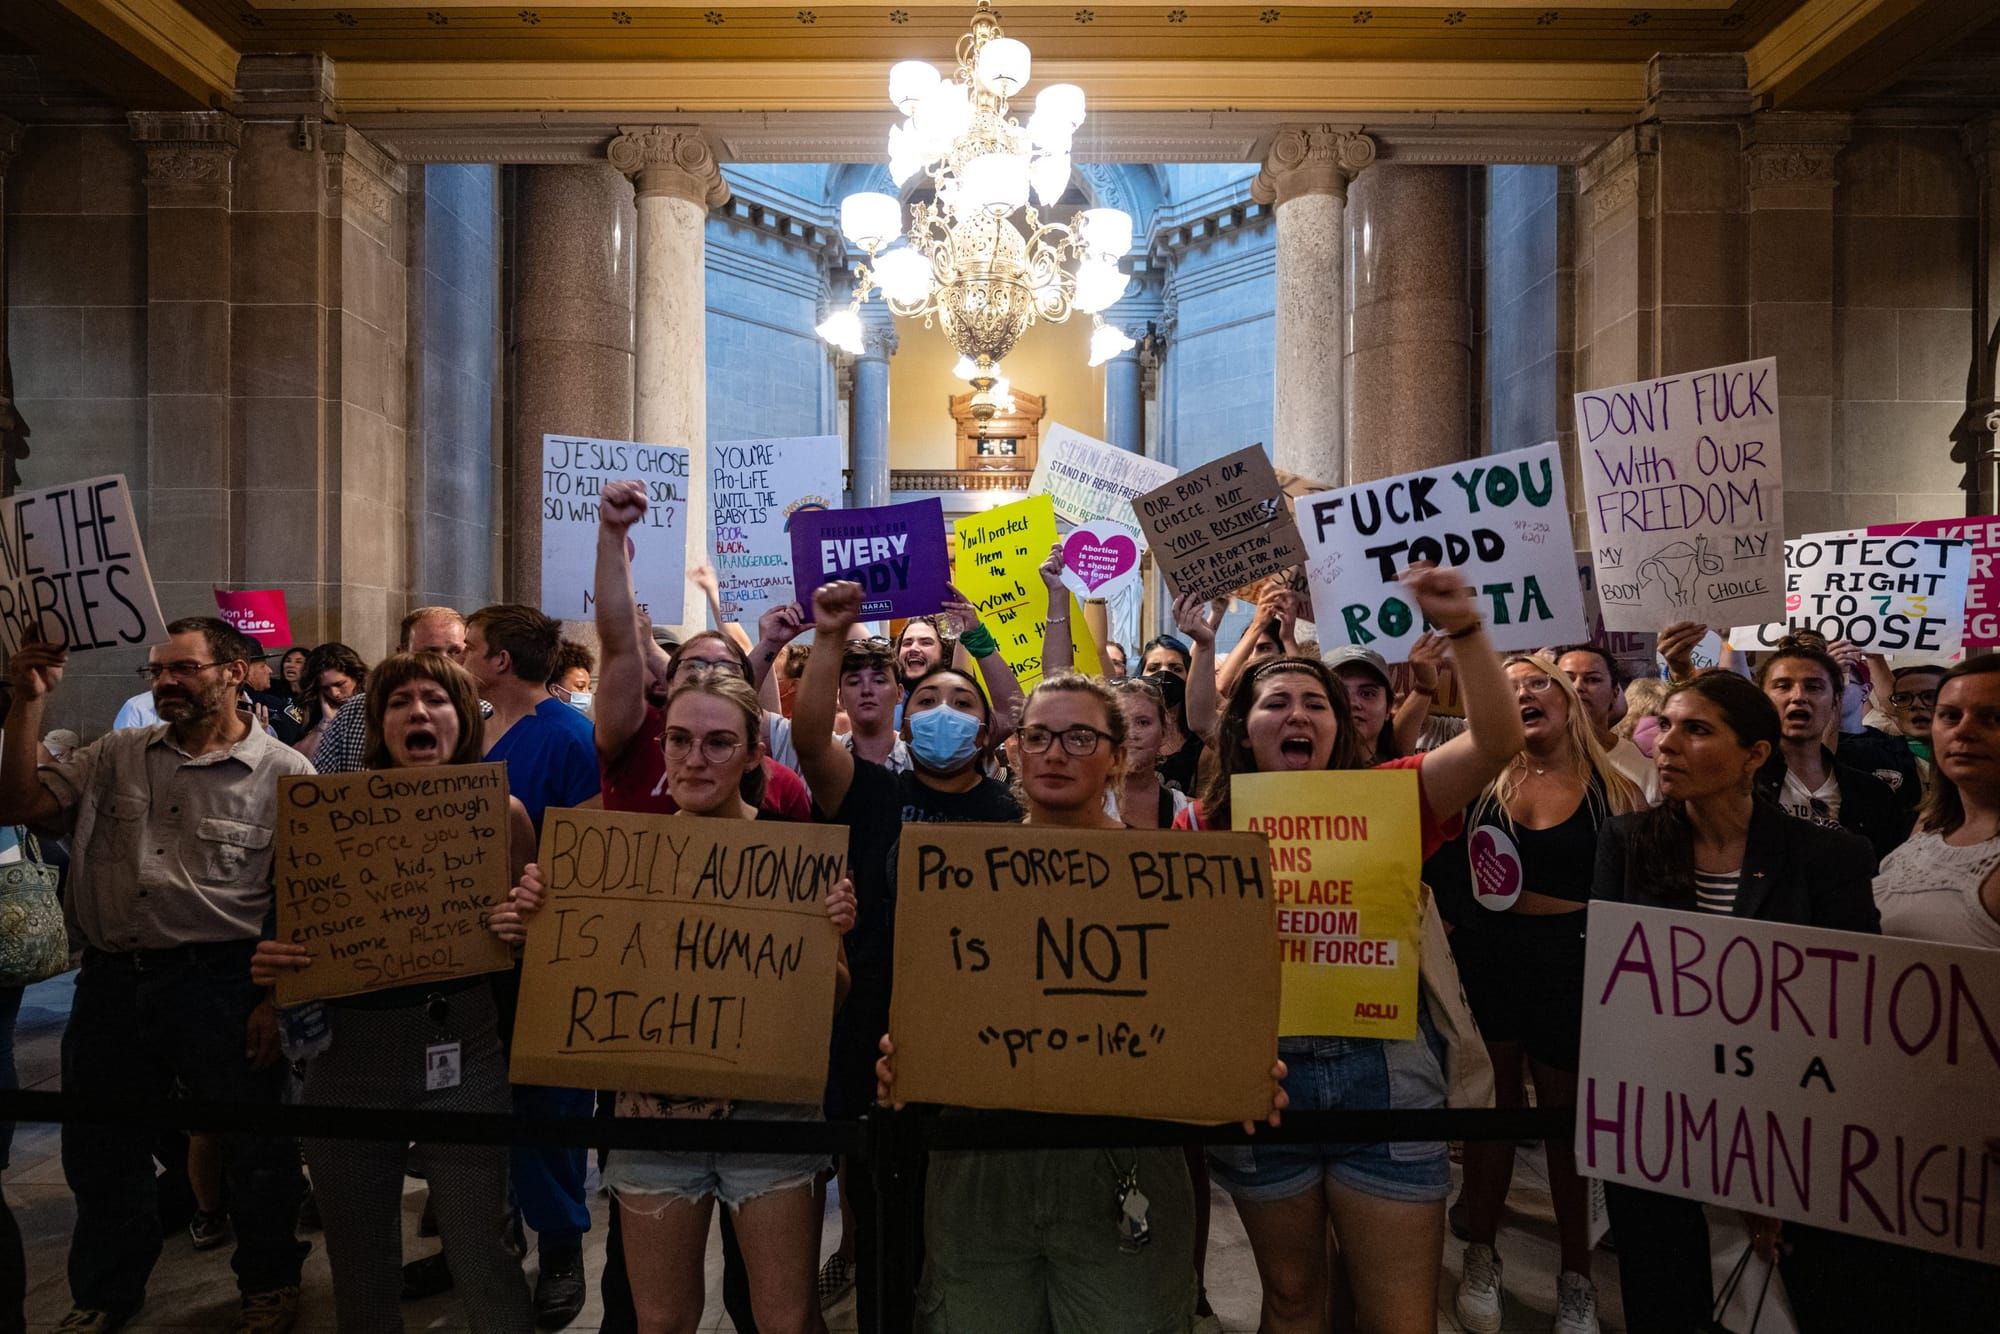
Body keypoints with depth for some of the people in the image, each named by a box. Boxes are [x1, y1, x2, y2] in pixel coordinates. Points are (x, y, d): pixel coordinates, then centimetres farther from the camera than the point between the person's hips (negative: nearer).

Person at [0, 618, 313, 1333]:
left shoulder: (283, 774, -7)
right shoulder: (114, 756, 9)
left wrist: (278, 999, -12)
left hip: (220, 980, -5)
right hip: (110, 982, 5)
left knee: (254, 1146, 8)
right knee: (99, 1147, 20)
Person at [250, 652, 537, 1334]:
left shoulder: (500, 812, -2)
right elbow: (304, 930, 8)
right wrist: (268, 965, -12)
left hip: (460, 1050, -2)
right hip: (349, 1053, 2)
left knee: (479, 1261, 2)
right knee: (358, 1265, 16)